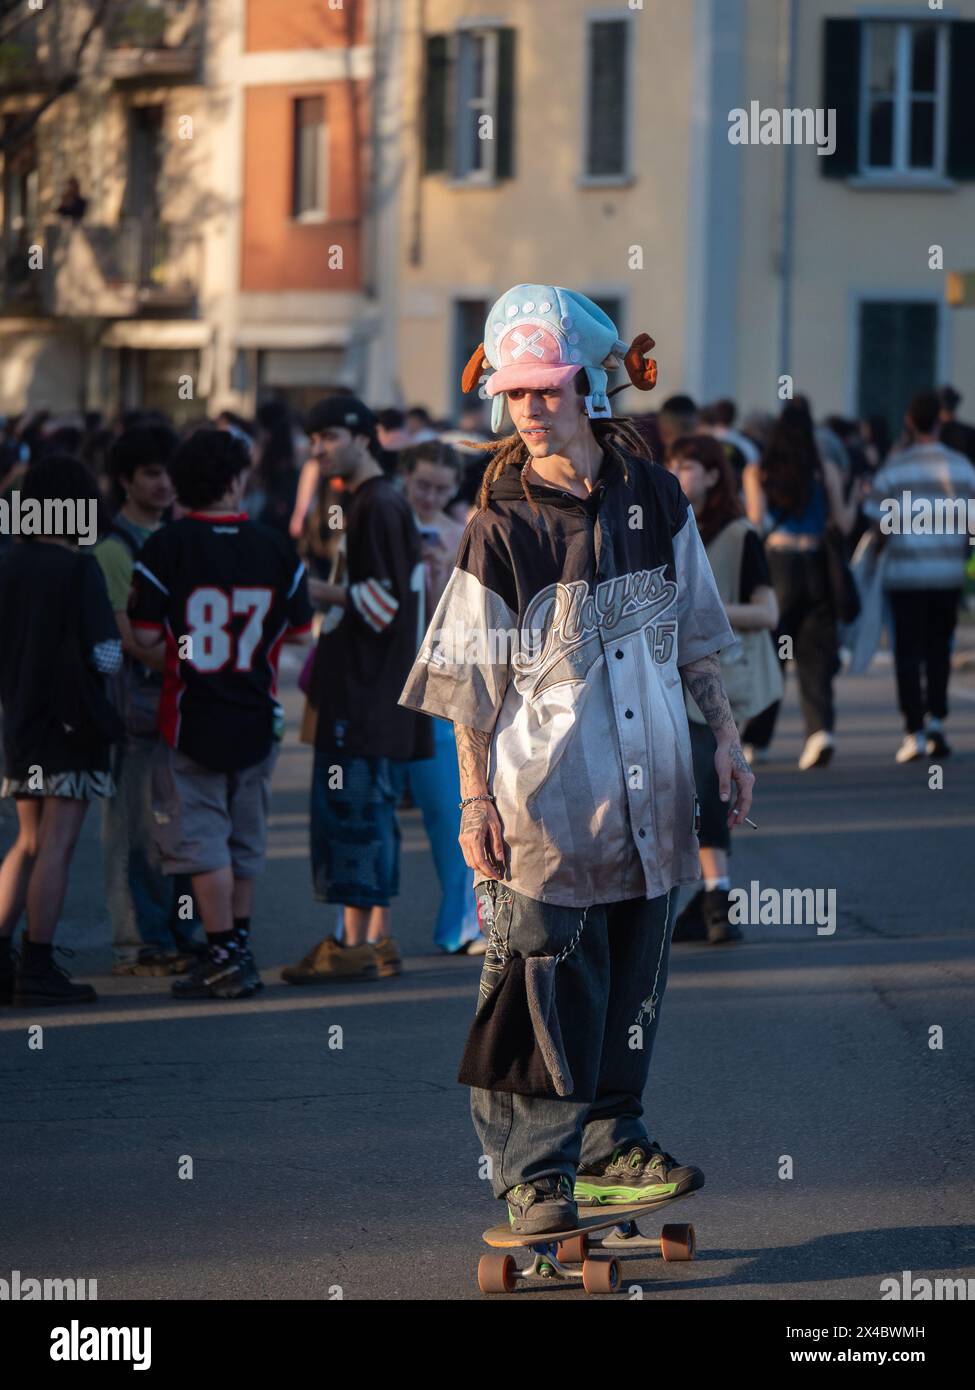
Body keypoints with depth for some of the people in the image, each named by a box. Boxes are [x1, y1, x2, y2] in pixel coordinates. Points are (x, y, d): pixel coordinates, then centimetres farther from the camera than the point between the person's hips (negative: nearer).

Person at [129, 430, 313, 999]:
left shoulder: (168, 546, -11)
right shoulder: (275, 547, -3)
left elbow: (146, 635, -14)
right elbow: (299, 631, 5)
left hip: (192, 717, -3)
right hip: (256, 717, 3)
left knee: (202, 839, 1)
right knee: (246, 837, 16)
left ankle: (224, 958, -2)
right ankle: (239, 948, 24)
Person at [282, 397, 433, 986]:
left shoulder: (379, 506, -12)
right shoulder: (382, 502, 19)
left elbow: (384, 600, -17)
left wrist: (323, 594, -10)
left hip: (366, 690, -10)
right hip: (380, 693, 10)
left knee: (350, 811, -9)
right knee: (373, 814, 11)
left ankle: (353, 944, -10)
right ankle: (379, 939, 15)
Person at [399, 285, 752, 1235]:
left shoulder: (653, 498, 5)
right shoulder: (501, 528, -6)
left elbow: (692, 631, 17)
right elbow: (470, 683, -4)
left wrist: (723, 733, 13)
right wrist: (475, 798, -9)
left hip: (646, 791, 4)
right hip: (543, 799, -4)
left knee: (632, 979, 12)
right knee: (544, 987, -4)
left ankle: (610, 1142, 25)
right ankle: (533, 1173, 4)